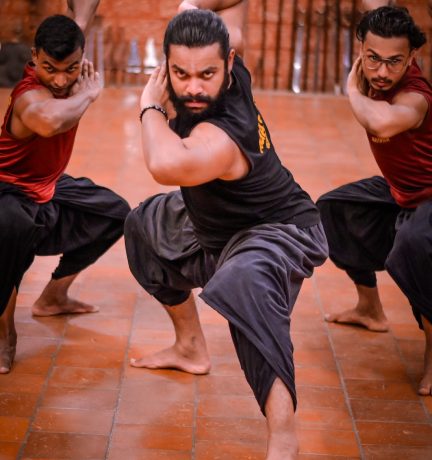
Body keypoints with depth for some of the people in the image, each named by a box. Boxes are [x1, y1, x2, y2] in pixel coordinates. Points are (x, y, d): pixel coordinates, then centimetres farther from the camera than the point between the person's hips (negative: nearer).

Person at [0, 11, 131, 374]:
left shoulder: (73, 77, -9)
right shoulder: (30, 95, -35)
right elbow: (49, 121, -61)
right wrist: (89, 93, -42)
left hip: (48, 188, 10)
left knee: (115, 212, 17)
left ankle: (53, 297, 25)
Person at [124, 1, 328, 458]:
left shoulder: (224, 136, -40)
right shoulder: (232, 72, -16)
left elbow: (167, 165, -61)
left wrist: (151, 107, -42)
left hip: (277, 231, -10)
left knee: (243, 286, -44)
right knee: (146, 224, 30)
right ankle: (191, 348, 41)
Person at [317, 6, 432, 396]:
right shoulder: (375, 81, -8)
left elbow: (383, 122, -56)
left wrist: (355, 92, -37)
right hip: (399, 189, 10)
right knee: (336, 207, 22)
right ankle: (371, 309, 36)